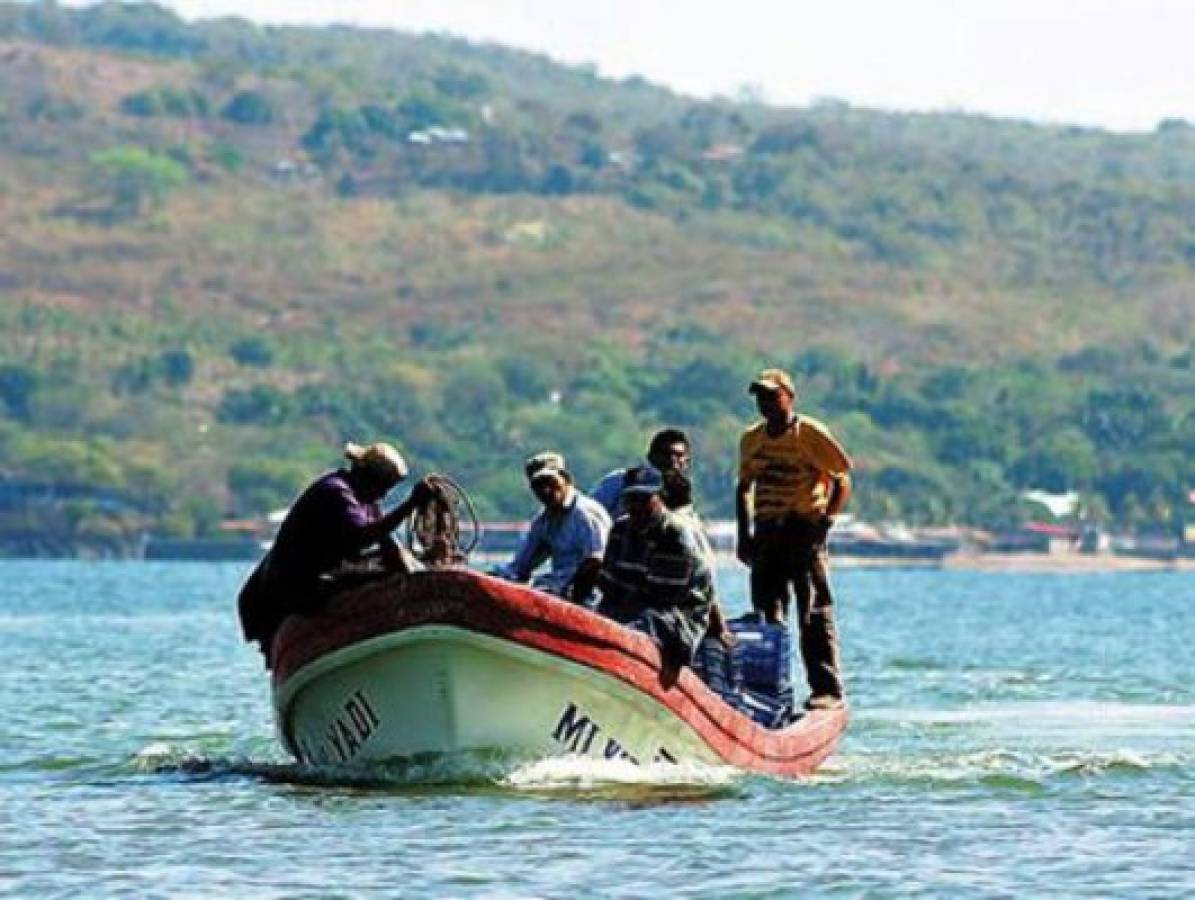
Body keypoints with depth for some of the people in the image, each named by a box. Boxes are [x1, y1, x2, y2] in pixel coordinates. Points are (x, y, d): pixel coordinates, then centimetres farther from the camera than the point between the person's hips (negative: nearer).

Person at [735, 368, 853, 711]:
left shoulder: (811, 433, -5)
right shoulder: (751, 439, 13)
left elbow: (842, 480, -4)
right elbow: (744, 488, 22)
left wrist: (826, 519, -14)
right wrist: (745, 534, 12)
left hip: (804, 529, -6)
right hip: (767, 533, 6)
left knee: (814, 613, -9)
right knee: (766, 612, 5)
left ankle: (827, 690, -10)